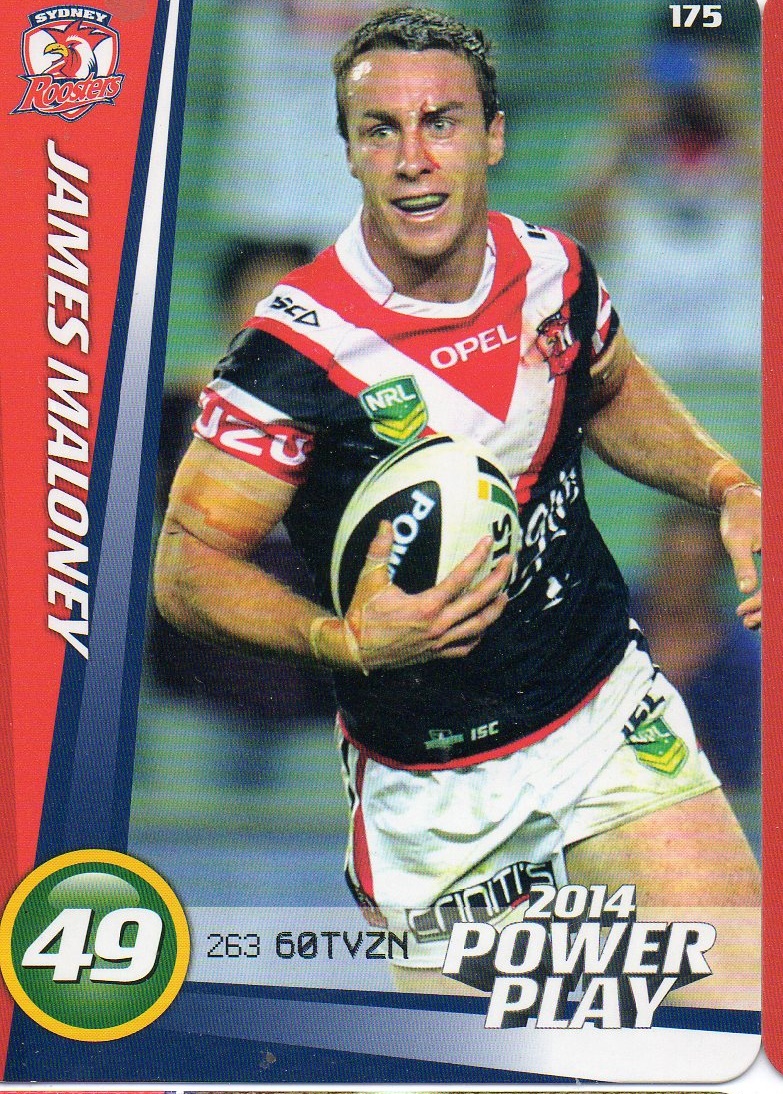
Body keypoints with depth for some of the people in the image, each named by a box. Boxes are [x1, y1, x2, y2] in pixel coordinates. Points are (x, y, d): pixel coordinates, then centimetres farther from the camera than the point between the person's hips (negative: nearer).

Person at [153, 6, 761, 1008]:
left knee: (743, 1021, -13)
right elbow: (188, 565, -15)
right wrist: (348, 641, -31)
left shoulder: (554, 269, -2)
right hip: (434, 793, -3)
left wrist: (729, 488, 5)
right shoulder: (296, 345, -19)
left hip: (613, 712, 3)